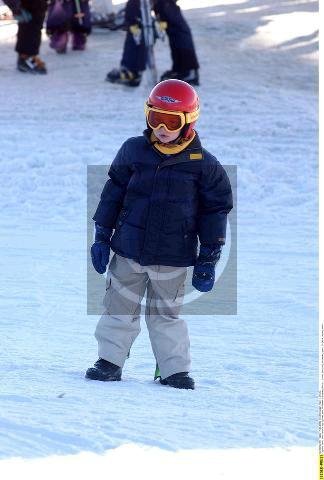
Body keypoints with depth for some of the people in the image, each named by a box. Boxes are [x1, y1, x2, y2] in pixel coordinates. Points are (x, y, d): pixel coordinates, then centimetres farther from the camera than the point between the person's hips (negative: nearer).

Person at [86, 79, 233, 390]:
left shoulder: (202, 164, -6)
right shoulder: (133, 151, -2)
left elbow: (215, 210, 0)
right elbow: (112, 194, 7)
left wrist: (208, 260, -1)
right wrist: (101, 237, 5)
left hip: (173, 258, -2)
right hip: (128, 250, 2)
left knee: (167, 315, 7)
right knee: (119, 308, 9)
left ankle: (175, 370, 17)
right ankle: (110, 360, 20)